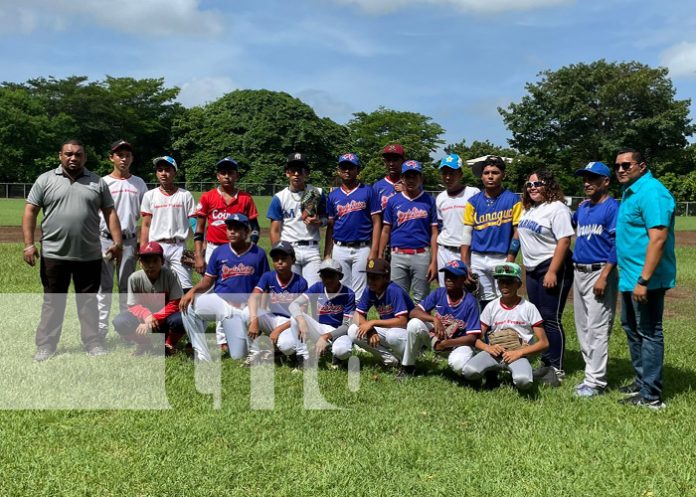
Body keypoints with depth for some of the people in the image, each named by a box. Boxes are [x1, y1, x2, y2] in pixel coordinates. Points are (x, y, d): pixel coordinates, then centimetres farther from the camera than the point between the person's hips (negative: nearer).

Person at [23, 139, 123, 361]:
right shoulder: (45, 180, 3)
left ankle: (93, 343, 16)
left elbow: (110, 213, 7)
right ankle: (46, 345, 14)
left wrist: (117, 241, -2)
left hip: (89, 255, 1)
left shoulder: (97, 182, 7)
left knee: (88, 301, 9)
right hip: (54, 254, -1)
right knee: (52, 301, 7)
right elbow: (30, 212, 2)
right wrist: (29, 244, -6)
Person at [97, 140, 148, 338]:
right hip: (105, 239, -1)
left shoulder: (139, 184, 8)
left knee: (127, 286, 8)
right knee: (104, 285, 2)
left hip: (129, 240, 2)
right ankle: (100, 329, 6)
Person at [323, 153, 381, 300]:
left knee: (360, 292, -2)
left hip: (362, 249, -3)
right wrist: (327, 254, 7)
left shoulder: (368, 192, 1)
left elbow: (376, 222, -2)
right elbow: (330, 227, 13)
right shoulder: (333, 195, 11)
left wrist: (374, 251, -10)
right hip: (339, 249, 3)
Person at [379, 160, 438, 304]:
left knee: (421, 298, 4)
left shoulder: (429, 201, 4)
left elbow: (434, 233, 1)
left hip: (422, 255, -1)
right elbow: (386, 231, 10)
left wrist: (434, 261, -6)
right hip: (398, 255, 1)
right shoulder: (393, 201, 8)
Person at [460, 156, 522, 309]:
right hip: (477, 258, 3)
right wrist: (465, 265, 1)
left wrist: (509, 261, -9)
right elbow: (466, 234, 7)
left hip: (502, 259, -2)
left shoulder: (513, 200, -1)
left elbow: (517, 232, -2)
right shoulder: (474, 201, 7)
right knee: (484, 302, 7)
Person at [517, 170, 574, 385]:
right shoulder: (528, 209, 14)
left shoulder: (557, 208, -12)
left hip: (551, 268, -9)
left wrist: (552, 272, -23)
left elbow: (564, 241, -19)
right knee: (538, 319, 11)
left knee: (551, 318, -6)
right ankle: (546, 363, 20)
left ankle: (557, 369, 2)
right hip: (532, 270, 9)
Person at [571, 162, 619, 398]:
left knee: (597, 328, -7)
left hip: (599, 272, -8)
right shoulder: (582, 208, 13)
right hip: (579, 272, 9)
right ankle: (592, 372, 23)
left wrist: (603, 277, -21)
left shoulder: (612, 208, -9)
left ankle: (596, 381, -3)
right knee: (583, 327, 13)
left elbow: (617, 246, -16)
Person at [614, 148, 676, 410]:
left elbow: (658, 239, -25)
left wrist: (644, 280, -27)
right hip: (629, 277, 11)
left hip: (646, 279, -11)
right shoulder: (630, 191, 13)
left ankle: (650, 396, 7)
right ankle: (641, 383, 33)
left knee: (649, 334, -2)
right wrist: (632, 277, 18)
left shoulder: (651, 192, -18)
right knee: (632, 329, 20)